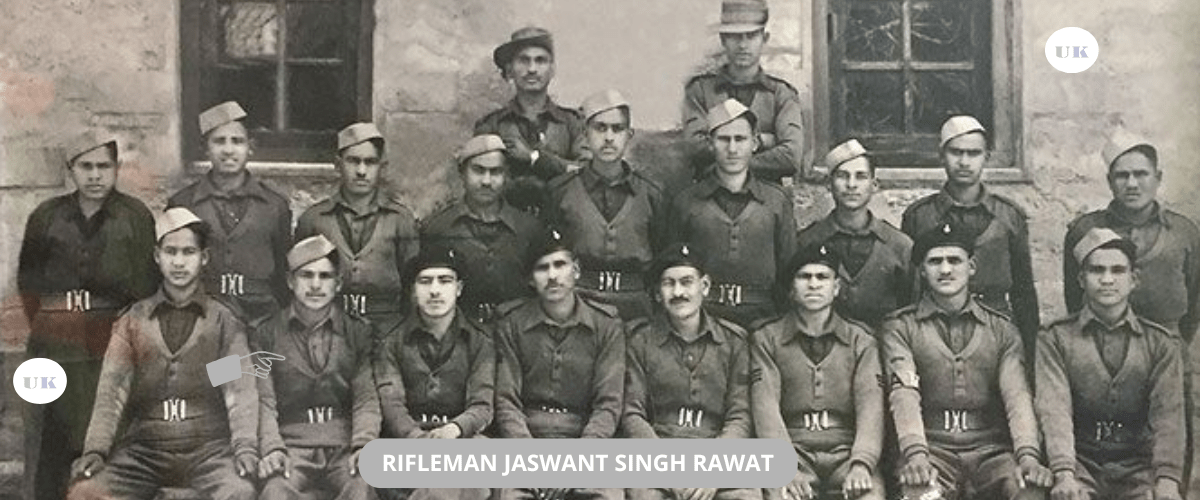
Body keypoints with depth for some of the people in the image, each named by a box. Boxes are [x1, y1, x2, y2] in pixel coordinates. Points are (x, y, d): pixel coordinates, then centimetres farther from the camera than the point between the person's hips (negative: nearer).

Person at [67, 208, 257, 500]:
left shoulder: (224, 322, 11)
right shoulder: (133, 321, 15)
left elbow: (240, 388, -1)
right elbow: (112, 388, 5)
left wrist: (245, 447, -17)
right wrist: (95, 449, -9)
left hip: (207, 448, -2)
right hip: (144, 447, 2)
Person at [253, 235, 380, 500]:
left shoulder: (359, 332, 15)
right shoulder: (267, 334, 13)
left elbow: (366, 399, 7)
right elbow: (264, 401, 4)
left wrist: (363, 445, -11)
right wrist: (272, 448, -12)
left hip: (345, 447, 1)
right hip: (291, 445, -1)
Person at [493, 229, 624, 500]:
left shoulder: (607, 324, 6)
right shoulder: (511, 325, 8)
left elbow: (608, 404, 1)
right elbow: (506, 401, 3)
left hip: (585, 439, 0)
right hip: (526, 438, 0)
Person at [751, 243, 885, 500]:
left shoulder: (860, 339, 13)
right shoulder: (766, 339, 10)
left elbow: (870, 405, 1)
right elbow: (766, 406, -2)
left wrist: (861, 465, -17)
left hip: (846, 450, 1)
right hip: (794, 451, -1)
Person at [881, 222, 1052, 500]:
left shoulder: (1002, 330, 14)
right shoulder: (900, 327, 8)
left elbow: (1017, 395, 0)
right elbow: (903, 394, -8)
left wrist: (1028, 456, -19)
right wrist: (915, 455, -26)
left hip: (990, 448, 2)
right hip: (932, 447, -2)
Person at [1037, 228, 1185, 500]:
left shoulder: (1161, 343, 9)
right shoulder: (1056, 339, 4)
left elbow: (1168, 414, -3)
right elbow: (1054, 408, -9)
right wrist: (1064, 474, -24)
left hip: (1138, 465, 2)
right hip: (1080, 460, -2)